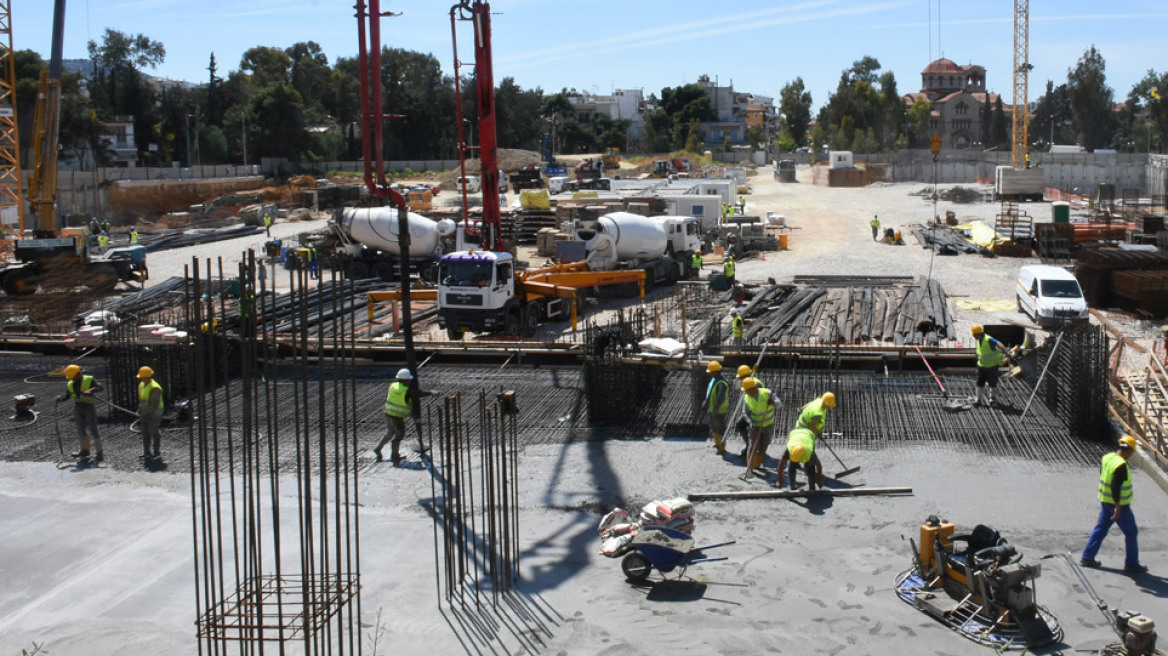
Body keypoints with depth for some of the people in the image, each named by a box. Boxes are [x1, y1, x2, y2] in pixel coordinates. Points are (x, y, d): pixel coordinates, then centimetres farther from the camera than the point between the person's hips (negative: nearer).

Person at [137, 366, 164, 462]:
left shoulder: (154, 388, -21)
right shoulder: (141, 385, 8)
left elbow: (155, 404, -22)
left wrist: (150, 414, -24)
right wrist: (140, 411, 17)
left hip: (154, 414, -9)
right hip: (144, 413, 9)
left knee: (154, 432, -4)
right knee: (145, 433, 10)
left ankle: (157, 453, 4)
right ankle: (146, 453, 17)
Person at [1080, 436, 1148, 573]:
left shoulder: (1107, 458, 1)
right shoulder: (1121, 465, -25)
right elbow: (1115, 487, -29)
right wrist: (1118, 507, -25)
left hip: (1105, 502, 8)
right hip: (1119, 504, -8)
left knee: (1101, 529, 16)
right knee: (1131, 532, 7)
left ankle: (1087, 557, 17)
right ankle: (1131, 564, 14)